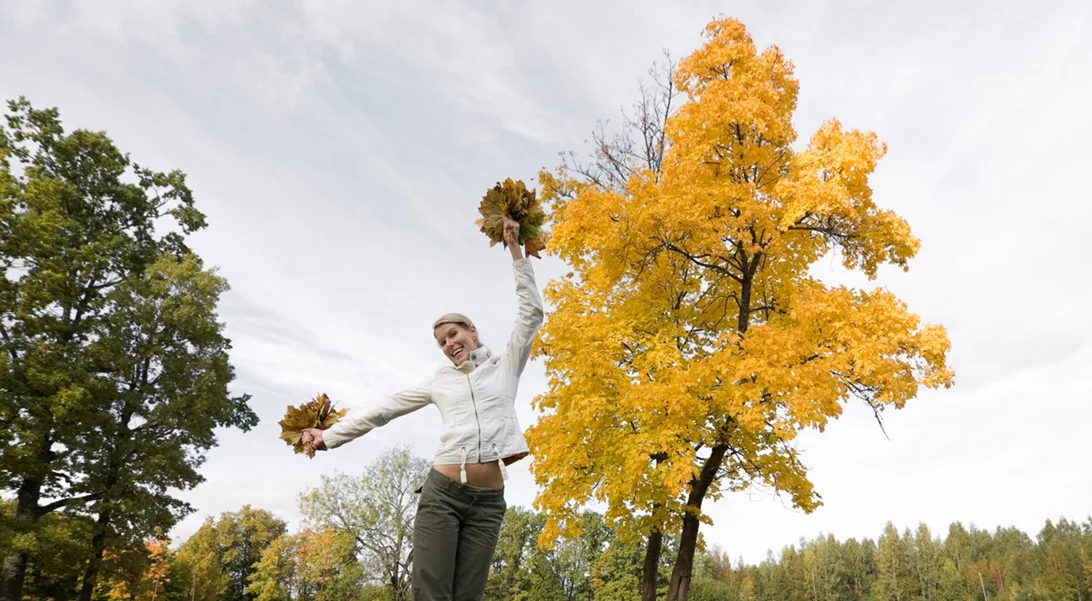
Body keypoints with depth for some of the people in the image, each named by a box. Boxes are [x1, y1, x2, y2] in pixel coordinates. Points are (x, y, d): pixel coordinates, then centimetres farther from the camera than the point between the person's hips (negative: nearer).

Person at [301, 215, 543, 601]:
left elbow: (532, 313, 5)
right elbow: (384, 409, 20)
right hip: (442, 492, 1)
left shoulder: (505, 367, 12)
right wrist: (329, 436, 21)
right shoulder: (440, 381, 16)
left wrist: (516, 250, 4)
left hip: (487, 501, -1)